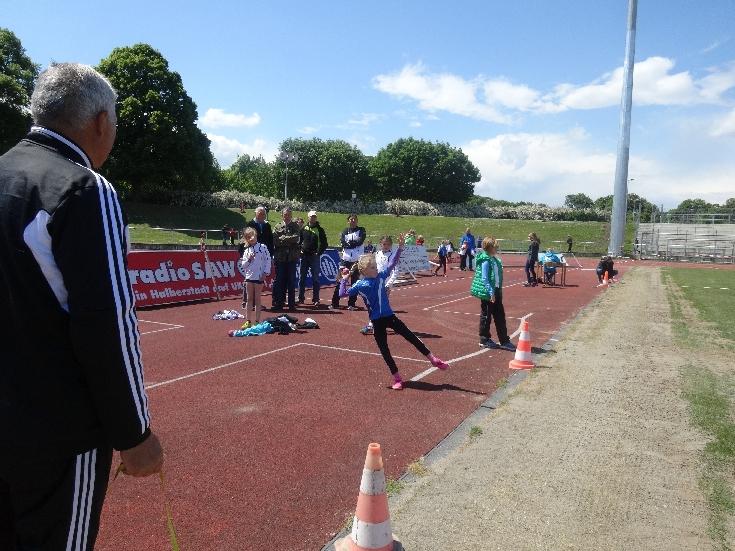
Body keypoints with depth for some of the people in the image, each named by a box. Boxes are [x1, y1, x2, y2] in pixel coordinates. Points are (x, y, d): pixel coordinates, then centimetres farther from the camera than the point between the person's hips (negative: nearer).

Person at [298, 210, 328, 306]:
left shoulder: (320, 230, 2)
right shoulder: (304, 228, 8)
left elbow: (324, 243, 3)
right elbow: (298, 240, 15)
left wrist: (319, 253, -7)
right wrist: (300, 250, 1)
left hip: (315, 256, -2)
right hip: (304, 256, 3)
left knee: (315, 278, 0)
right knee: (302, 277, 5)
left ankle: (315, 299, 5)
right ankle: (300, 298, 13)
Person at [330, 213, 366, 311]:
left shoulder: (361, 230, 7)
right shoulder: (345, 231, 12)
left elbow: (360, 241, -10)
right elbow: (342, 242, -6)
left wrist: (349, 242, -5)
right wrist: (354, 242, -13)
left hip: (357, 260, -1)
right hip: (345, 259, 1)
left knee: (355, 282, 2)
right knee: (340, 281, -2)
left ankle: (352, 304, 10)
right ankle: (334, 303, 2)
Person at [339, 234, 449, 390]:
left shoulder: (381, 276, 2)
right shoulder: (359, 285, -5)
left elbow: (392, 264, 2)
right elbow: (342, 293, -4)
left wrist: (400, 248, -4)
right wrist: (344, 280, -7)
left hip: (389, 316, 2)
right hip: (377, 321, -2)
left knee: (411, 337, 4)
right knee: (384, 350, 5)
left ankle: (433, 360, 13)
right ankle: (397, 378, 16)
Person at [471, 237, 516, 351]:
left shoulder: (494, 260, 10)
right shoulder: (486, 260, -16)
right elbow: (485, 279, -20)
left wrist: (499, 291, 16)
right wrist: (491, 293, -23)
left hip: (496, 291, 9)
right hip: (487, 293, -9)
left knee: (500, 316, 9)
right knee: (486, 316, 4)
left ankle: (504, 341, 14)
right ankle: (484, 340, 16)